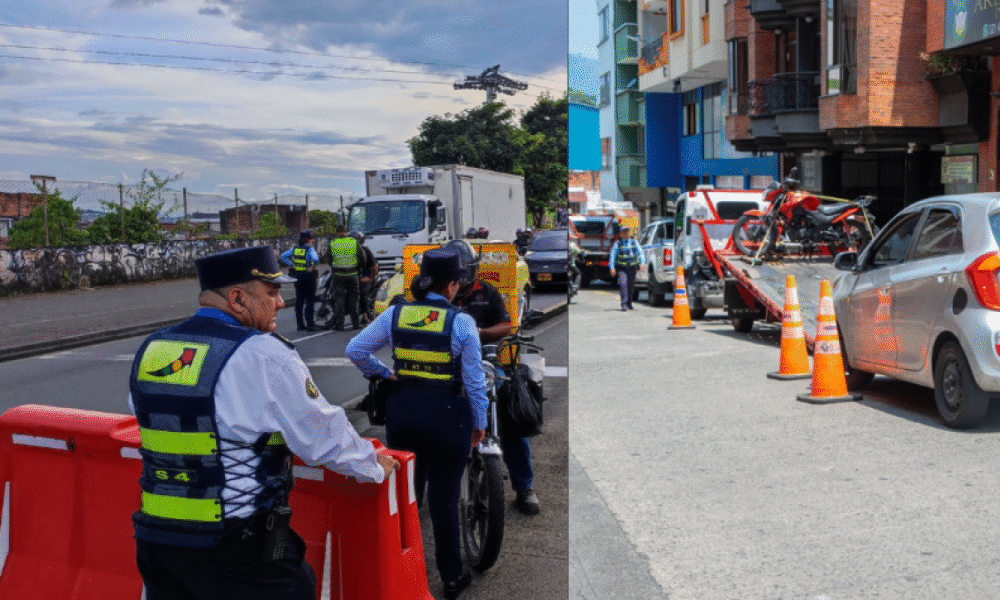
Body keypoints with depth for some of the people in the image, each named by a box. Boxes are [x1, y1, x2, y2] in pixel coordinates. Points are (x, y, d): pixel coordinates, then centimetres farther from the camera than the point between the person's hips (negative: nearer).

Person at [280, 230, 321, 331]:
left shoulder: (295, 249, 6)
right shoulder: (309, 249, -12)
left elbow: (283, 256, 5)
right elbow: (315, 259, -29)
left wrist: (291, 265, 3)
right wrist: (312, 267, -14)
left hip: (297, 276, 6)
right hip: (308, 276, -6)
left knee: (299, 301, 10)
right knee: (309, 301, -1)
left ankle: (300, 324, 13)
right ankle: (309, 324, -3)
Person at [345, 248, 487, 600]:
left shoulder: (395, 315, -3)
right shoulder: (461, 322, -13)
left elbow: (355, 350, -2)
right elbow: (474, 379, -8)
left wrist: (383, 373, 10)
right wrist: (479, 422, 3)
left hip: (402, 410, 3)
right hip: (446, 413, -3)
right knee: (444, 500, 9)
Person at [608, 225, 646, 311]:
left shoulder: (634, 242, 10)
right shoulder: (617, 243, 4)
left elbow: (640, 252, 7)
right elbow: (612, 255, 3)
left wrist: (642, 262, -9)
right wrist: (612, 267, -6)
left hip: (632, 267, 3)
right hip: (622, 268, -2)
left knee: (631, 286, 9)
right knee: (623, 284, -19)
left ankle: (629, 304, 26)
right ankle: (624, 304, -18)